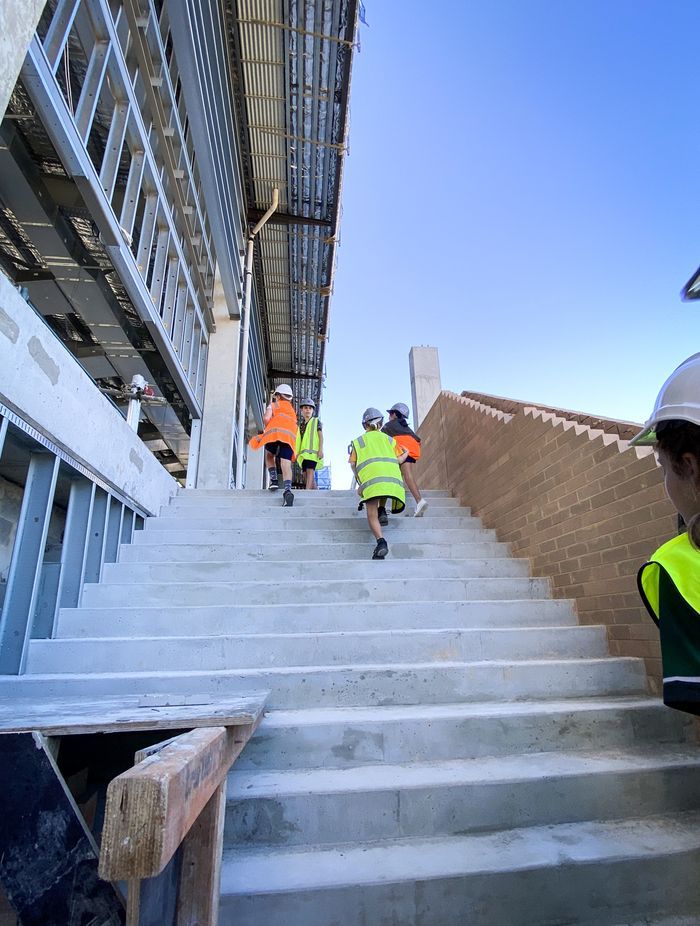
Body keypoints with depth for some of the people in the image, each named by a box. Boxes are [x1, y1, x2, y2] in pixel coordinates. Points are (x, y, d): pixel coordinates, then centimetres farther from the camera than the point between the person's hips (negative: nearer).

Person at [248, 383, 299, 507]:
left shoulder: (274, 405, 24)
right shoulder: (292, 410, 37)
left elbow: (266, 418, 6)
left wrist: (268, 429, 23)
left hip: (275, 430, -2)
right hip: (290, 435, 3)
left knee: (269, 455, 23)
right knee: (286, 464, -8)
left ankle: (273, 479, 4)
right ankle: (288, 490, -31)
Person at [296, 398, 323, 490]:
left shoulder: (316, 421, 8)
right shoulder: (301, 424, 21)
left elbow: (320, 436, -1)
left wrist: (321, 449, -13)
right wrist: (297, 453, 15)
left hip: (313, 451, -6)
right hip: (303, 452, 6)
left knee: (310, 471, -19)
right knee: (306, 474, 4)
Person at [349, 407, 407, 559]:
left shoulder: (358, 441, 26)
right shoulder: (388, 439, 28)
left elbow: (353, 464, 17)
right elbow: (399, 460, 18)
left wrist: (360, 484, 28)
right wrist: (406, 454, 40)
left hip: (370, 474, -2)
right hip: (392, 473, 2)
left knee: (372, 514, -5)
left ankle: (381, 541, -26)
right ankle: (382, 511, 27)